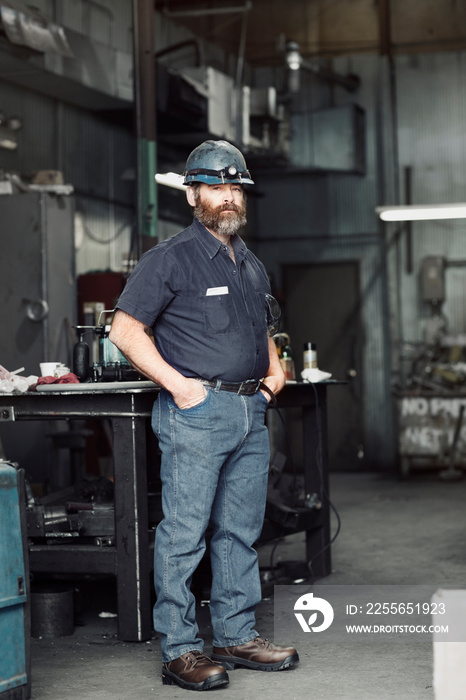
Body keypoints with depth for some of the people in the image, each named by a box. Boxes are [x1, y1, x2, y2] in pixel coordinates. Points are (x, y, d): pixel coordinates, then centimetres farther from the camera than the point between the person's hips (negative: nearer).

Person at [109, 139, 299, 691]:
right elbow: (126, 330, -8)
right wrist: (177, 383, -14)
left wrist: (274, 368, 12)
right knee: (184, 533, -5)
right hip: (197, 412, -7)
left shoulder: (251, 265, 19)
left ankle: (237, 636, 21)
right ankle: (179, 649, 0)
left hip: (251, 413, 7)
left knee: (240, 531, 12)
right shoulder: (170, 259, -4)